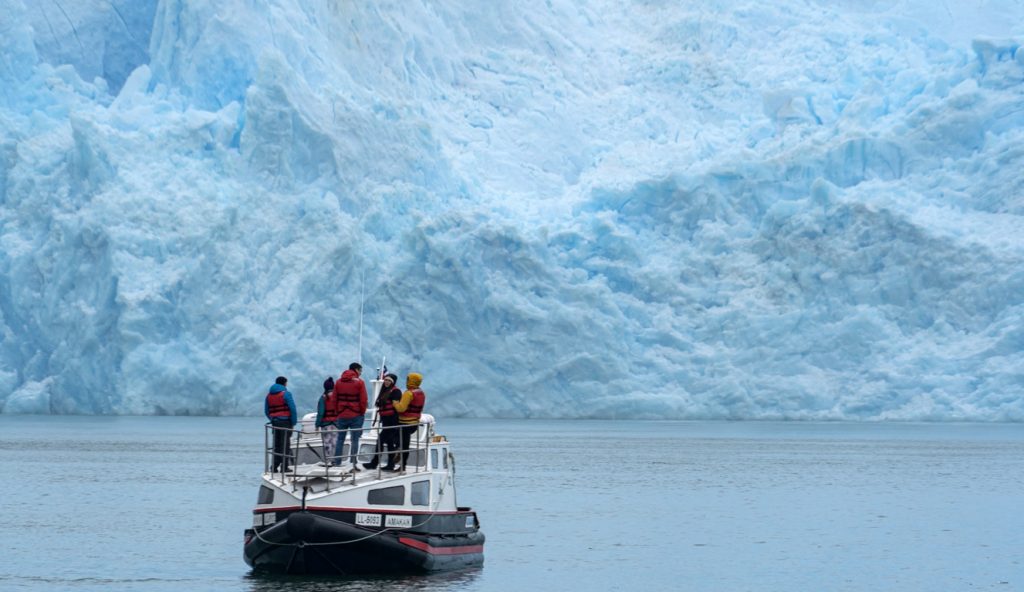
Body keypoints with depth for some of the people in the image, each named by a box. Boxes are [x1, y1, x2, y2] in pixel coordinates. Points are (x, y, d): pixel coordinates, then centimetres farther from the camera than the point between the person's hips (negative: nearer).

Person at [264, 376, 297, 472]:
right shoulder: (285, 394, -8)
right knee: (285, 445, -2)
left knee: (276, 445, 12)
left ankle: (274, 467, 9)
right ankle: (284, 467, -4)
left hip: (275, 422, 6)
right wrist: (294, 422, -6)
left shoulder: (269, 395, 11)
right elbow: (292, 409, -13)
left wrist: (272, 420, 17)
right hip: (285, 421, -6)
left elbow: (266, 411, 13)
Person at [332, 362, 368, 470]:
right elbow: (363, 400, -9)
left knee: (340, 439, 11)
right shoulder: (359, 382, -7)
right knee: (355, 440, -1)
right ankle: (353, 465, -6)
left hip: (342, 416, 4)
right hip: (356, 416, -4)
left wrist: (338, 412, 13)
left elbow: (334, 399, 7)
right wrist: (362, 413, 4)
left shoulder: (338, 382, 7)